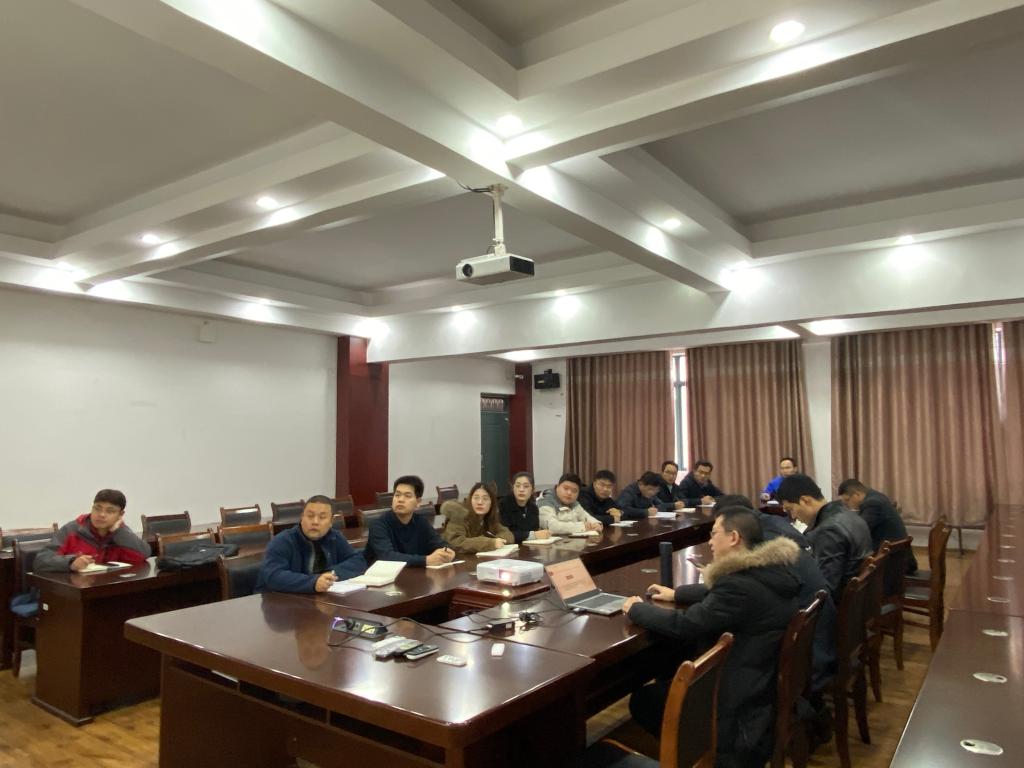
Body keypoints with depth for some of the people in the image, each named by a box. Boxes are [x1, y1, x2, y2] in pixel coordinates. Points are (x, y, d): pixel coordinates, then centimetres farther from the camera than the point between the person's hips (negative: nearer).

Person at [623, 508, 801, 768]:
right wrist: (676, 593, 18)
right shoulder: (769, 570, 0)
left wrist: (637, 608, -10)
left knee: (642, 701, 3)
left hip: (745, 698, -9)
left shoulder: (742, 585, -30)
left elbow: (683, 625, -25)